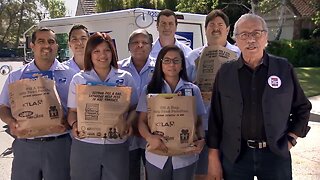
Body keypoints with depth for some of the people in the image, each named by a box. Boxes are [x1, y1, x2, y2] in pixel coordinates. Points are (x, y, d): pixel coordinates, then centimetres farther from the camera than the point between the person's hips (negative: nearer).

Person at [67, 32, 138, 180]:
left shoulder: (126, 78, 5)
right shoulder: (79, 79, 5)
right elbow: (73, 111, 7)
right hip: (84, 145, 0)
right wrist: (75, 124, -13)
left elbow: (134, 109, 5)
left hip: (117, 145, 0)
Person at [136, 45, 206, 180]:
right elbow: (142, 121, -1)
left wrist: (201, 139, -14)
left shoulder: (193, 90, 3)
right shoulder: (149, 89, 2)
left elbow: (198, 122, 5)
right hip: (157, 156, 0)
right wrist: (149, 138, -20)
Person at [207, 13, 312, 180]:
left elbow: (302, 108, 10)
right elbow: (215, 118, 2)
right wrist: (213, 158, 0)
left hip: (276, 154, 0)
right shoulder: (225, 73, 0)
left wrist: (291, 139, 0)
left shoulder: (284, 68, -1)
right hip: (234, 155, 0)